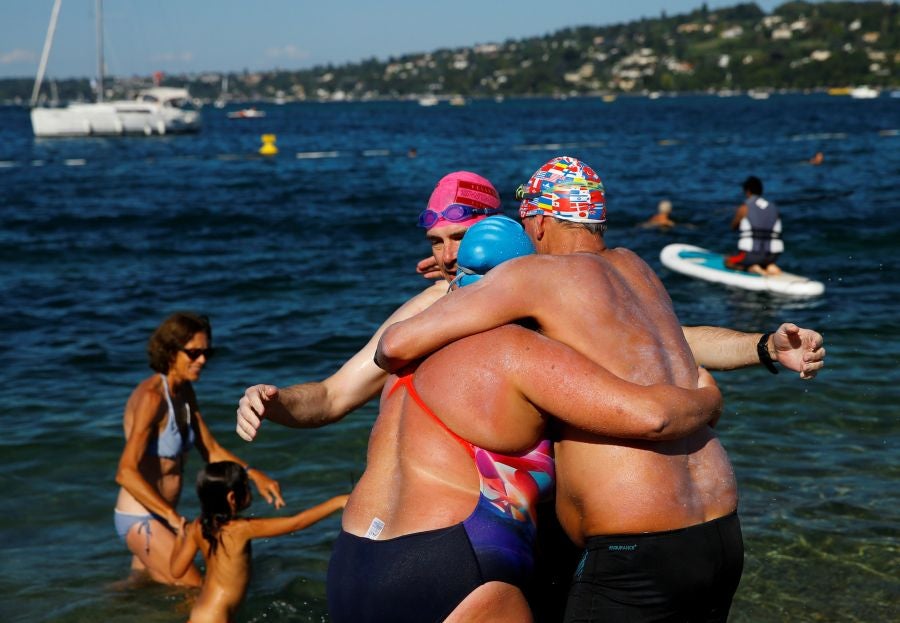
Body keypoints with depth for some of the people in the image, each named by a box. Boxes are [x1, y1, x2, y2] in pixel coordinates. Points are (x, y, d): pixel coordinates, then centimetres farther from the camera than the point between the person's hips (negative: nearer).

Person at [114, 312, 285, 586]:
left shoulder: (185, 392, 5)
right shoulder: (151, 397, -22)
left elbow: (211, 450, 14)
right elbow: (126, 473, -30)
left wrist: (254, 475, -1)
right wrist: (174, 517, -39)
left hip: (159, 516, 9)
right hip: (140, 519, -9)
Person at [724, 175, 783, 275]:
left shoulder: (744, 208, -4)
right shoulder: (773, 207, 9)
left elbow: (734, 226, 11)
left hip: (750, 254, -4)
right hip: (772, 255, 4)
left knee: (728, 262, 23)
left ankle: (751, 268, -5)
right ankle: (770, 266, 3)